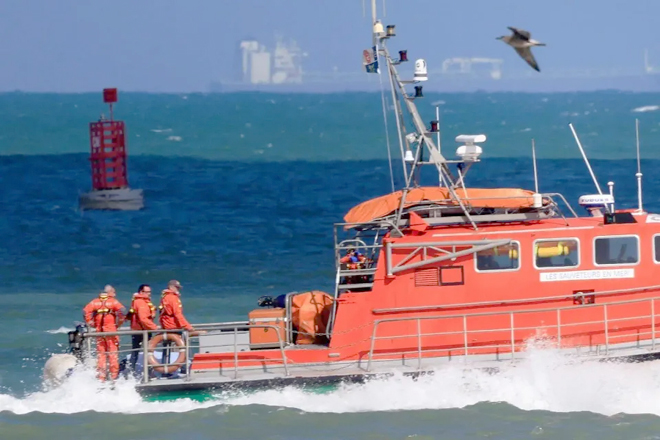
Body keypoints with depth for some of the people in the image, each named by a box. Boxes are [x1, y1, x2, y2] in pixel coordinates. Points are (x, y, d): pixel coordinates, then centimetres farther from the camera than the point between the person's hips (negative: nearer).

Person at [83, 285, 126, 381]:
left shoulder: (95, 302, 9)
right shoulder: (113, 301, 0)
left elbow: (86, 311, -4)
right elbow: (122, 311, -16)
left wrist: (91, 323, 3)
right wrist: (119, 323, -4)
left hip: (98, 330, 3)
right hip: (111, 330, -3)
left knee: (101, 354, 8)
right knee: (113, 353, 1)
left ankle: (101, 377, 7)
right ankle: (114, 376, -1)